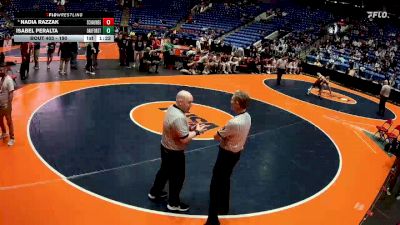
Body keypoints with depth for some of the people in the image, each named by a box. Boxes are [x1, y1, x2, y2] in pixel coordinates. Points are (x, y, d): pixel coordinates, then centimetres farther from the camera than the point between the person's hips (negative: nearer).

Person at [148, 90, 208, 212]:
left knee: (164, 171, 27)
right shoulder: (179, 117, -32)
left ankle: (154, 192, 45)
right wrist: (197, 131, -16)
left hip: (166, 148, 10)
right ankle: (174, 204, 24)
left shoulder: (172, 109, -1)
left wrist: (190, 128, 0)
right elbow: (185, 139, -30)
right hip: (174, 152, -9)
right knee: (177, 177, 9)